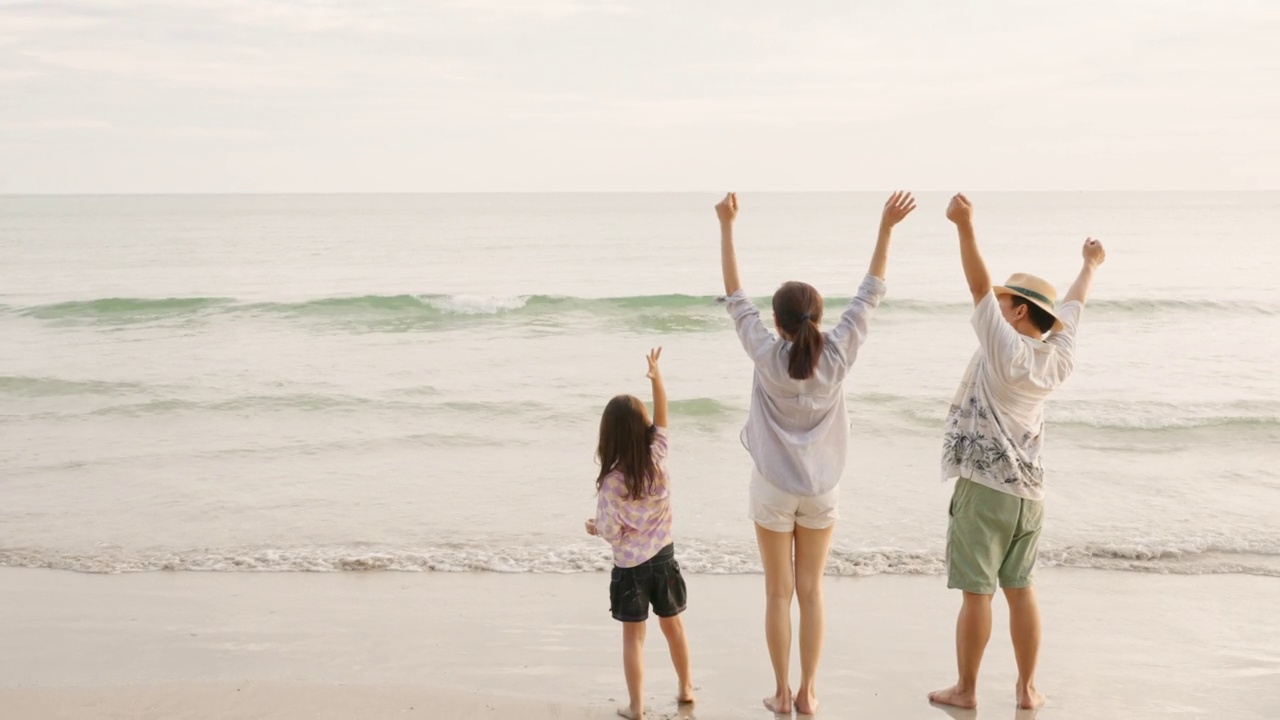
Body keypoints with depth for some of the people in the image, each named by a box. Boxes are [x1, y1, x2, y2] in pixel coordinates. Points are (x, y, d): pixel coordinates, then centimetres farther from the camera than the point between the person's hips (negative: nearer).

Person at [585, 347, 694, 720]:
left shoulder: (611, 481, -21)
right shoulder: (657, 458, -11)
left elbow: (612, 532, -15)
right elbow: (663, 417, 3)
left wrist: (594, 528, 6)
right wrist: (657, 376, 5)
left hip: (630, 566, -4)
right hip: (664, 557, 4)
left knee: (633, 637, 7)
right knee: (673, 625, 22)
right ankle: (686, 688, 37)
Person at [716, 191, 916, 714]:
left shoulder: (768, 356, -17)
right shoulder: (838, 354, -12)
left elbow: (735, 297, -10)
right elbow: (870, 294, -4)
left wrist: (727, 227, -7)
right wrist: (886, 228, -1)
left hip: (774, 489, -2)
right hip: (821, 489, 2)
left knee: (779, 593, 8)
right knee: (811, 592, 11)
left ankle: (782, 692, 16)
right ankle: (807, 691, 18)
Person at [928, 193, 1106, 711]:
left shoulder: (1005, 349, -11)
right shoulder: (1058, 359, 7)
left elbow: (979, 285, -20)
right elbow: (1072, 307, 24)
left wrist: (965, 226, -26)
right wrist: (1090, 265, 42)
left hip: (984, 486, -7)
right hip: (1029, 490, 7)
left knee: (977, 593, 0)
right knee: (1020, 590, 13)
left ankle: (965, 690, 10)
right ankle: (1027, 689, 19)